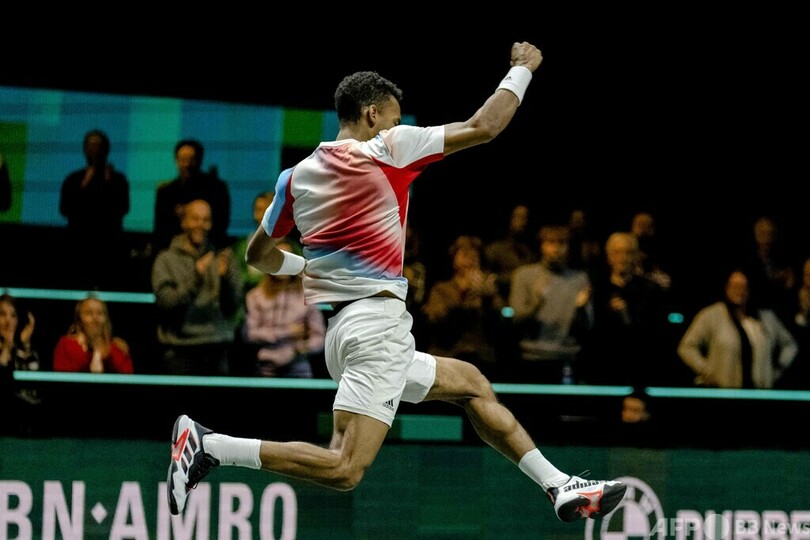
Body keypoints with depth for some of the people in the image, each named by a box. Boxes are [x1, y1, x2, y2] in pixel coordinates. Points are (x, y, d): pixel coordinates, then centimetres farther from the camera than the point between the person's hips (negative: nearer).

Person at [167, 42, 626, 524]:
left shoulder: (297, 176, 12)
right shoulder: (387, 150, -5)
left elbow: (260, 255, 22)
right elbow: (483, 127, -3)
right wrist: (522, 68, 12)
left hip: (340, 331, 10)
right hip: (376, 322, -10)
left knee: (471, 384, 22)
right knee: (344, 470, -19)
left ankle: (561, 487, 20)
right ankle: (209, 445, -22)